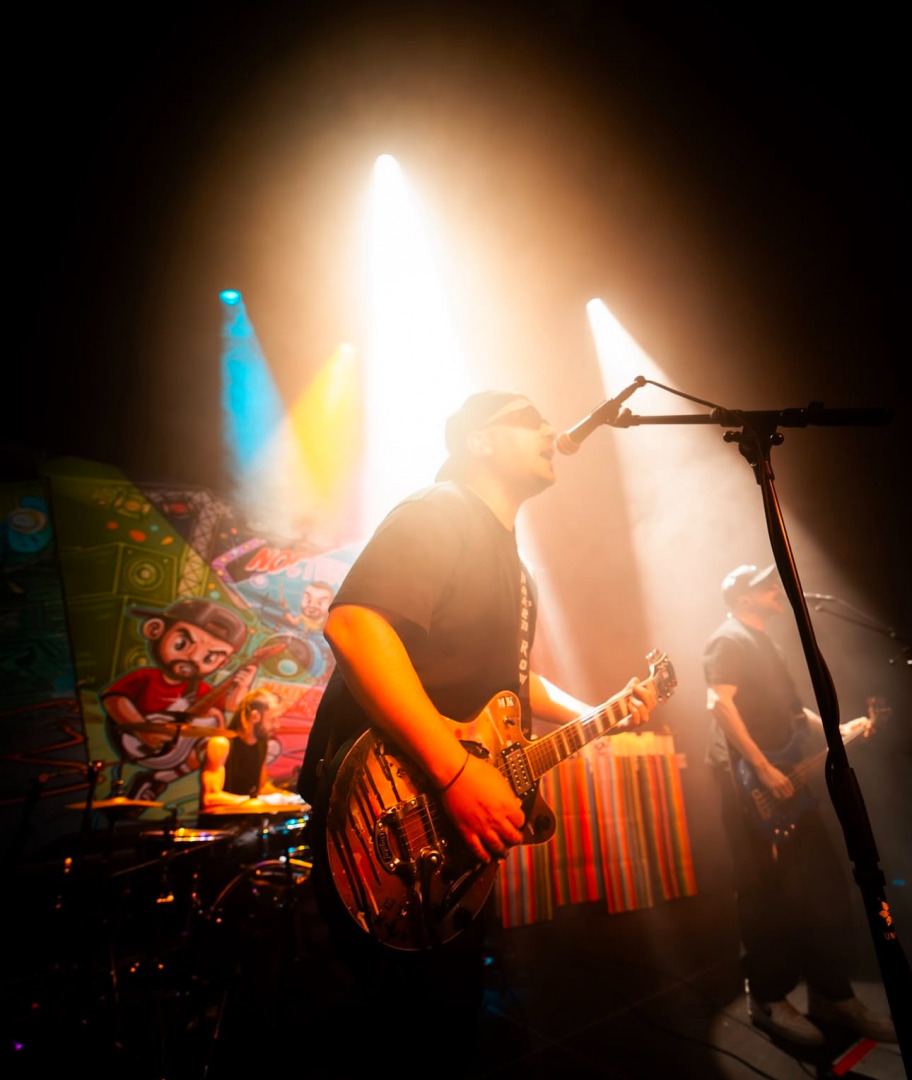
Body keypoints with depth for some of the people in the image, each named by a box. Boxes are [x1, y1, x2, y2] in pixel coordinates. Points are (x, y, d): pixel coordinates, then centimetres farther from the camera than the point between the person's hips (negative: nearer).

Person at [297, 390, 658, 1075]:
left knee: (454, 1007, 25)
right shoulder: (440, 513, -15)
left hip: (456, 826, 10)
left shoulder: (511, 561, 16)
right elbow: (353, 624, -30)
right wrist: (457, 772, -32)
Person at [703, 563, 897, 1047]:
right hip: (751, 782, -9)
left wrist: (836, 729, 14)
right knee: (767, 894, 0)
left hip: (786, 781, 9)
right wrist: (762, 768, -23)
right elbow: (719, 704, -22)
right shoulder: (728, 639, -11)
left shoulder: (765, 643, 20)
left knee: (824, 885, 12)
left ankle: (833, 994, 26)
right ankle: (767, 998, 16)